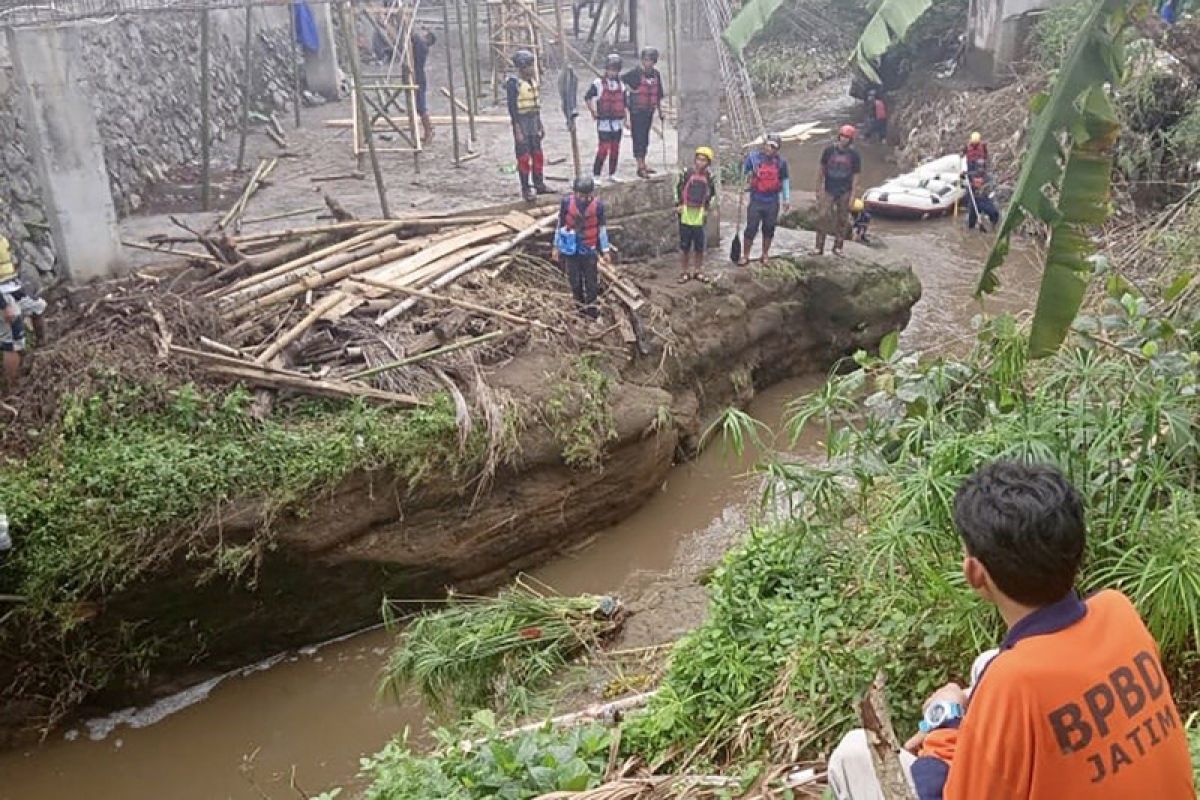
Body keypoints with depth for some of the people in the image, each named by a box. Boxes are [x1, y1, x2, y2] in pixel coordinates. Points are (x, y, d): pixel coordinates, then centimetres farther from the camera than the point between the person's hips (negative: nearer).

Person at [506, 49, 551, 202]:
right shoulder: (513, 83, -12)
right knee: (524, 158, -3)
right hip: (522, 123, -7)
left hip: (534, 122, 7)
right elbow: (512, 107, -15)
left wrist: (540, 126, 16)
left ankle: (539, 184, 23)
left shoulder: (532, 81, 11)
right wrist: (517, 130, -20)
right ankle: (526, 189, 3)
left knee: (537, 155, 12)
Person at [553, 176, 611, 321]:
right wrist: (556, 246, 5)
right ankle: (580, 302, 33)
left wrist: (605, 250, 1)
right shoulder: (566, 202, -13)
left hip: (589, 249, 0)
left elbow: (602, 228, -3)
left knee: (591, 279, 8)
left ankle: (590, 306, 27)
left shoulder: (598, 205, -13)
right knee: (574, 279, 11)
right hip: (571, 249, 1)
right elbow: (560, 225, -1)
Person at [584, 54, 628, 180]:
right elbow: (587, 97, 4)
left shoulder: (621, 84, 10)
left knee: (615, 149, 9)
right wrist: (593, 111, 2)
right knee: (603, 149, -11)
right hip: (604, 122, -5)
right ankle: (596, 175, -4)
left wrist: (626, 117, 8)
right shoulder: (598, 83, -4)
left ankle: (612, 174, 19)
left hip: (618, 122, 5)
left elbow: (625, 103, 15)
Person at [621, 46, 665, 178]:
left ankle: (643, 165, 23)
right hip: (637, 111, -7)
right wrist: (630, 90, -13)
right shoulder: (635, 72, -10)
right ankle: (640, 167, -8)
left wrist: (660, 111, 19)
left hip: (649, 110, 7)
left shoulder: (656, 74, 9)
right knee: (638, 137, -7)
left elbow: (658, 94, 17)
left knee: (645, 138, 14)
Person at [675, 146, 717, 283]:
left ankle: (698, 271, 18)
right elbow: (678, 189, 5)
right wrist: (678, 205, 1)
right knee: (684, 246, 2)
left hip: (700, 215, 2)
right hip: (685, 213, -2)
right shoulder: (687, 172, -4)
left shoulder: (709, 176, 2)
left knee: (700, 246, 5)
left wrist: (707, 208, 9)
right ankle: (684, 272, 12)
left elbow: (712, 193, 16)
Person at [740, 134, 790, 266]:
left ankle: (765, 255, 25)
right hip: (756, 200, -2)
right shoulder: (753, 157, -4)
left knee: (769, 229, 11)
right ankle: (745, 256, 9)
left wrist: (787, 199, 8)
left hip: (772, 202, 2)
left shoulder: (781, 161, 1)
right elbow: (743, 172, 8)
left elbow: (785, 180, 10)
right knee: (751, 229, -1)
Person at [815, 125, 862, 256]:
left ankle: (838, 247, 18)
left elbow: (855, 176, -2)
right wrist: (819, 189, 2)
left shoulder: (854, 155, -4)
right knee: (824, 217, -6)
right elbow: (821, 169, 4)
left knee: (842, 220, 7)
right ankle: (819, 247, -1)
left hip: (845, 192, 1)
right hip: (829, 191, 0)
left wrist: (853, 196, -7)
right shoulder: (829, 150, -3)